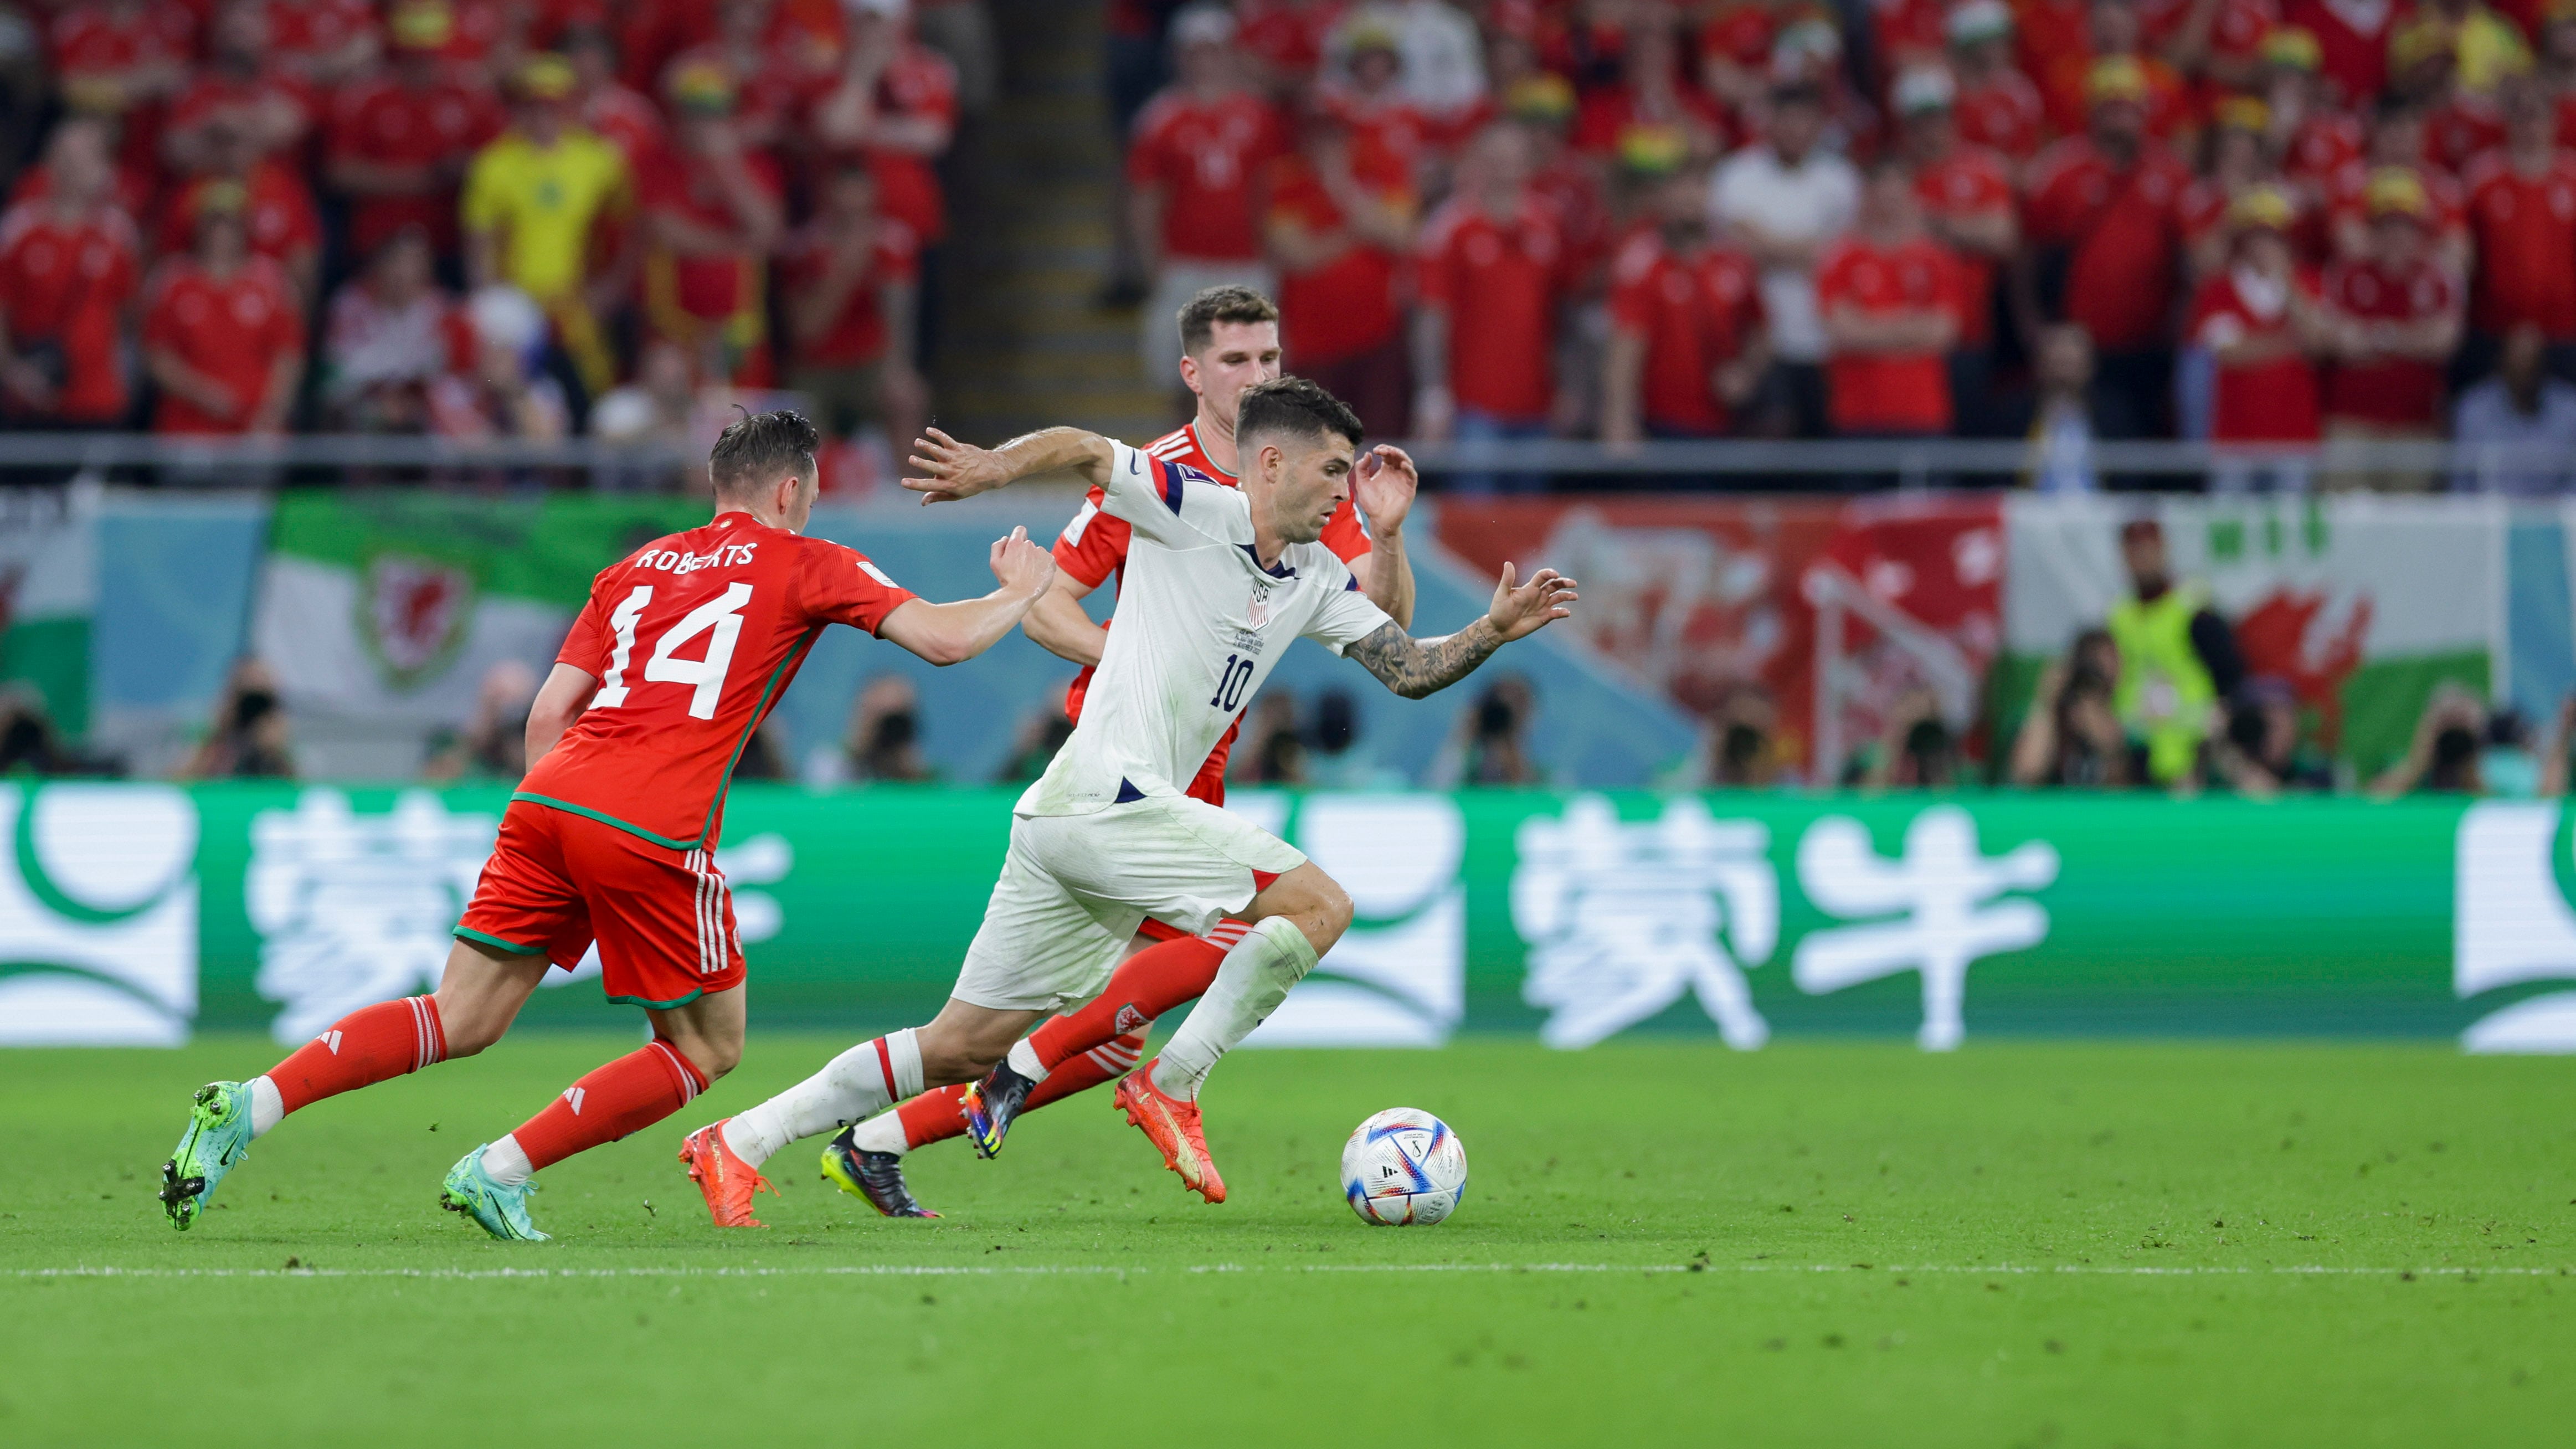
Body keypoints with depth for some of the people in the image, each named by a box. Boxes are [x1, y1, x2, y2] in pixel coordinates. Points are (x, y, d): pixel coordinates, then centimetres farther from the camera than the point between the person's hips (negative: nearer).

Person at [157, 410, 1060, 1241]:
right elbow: (945, 639, 6)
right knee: (708, 1048, 11)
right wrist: (1021, 594, 26)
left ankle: (250, 1105, -9)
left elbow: (550, 711, 19)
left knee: (460, 1022, 8)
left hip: (549, 798, 6)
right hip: (655, 830, -6)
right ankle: (501, 1173, 0)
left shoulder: (637, 567, 25)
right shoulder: (806, 566, 11)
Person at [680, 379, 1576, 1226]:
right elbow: (1085, 450, -5)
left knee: (965, 1047, 9)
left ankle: (738, 1143, 10)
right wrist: (995, 466, -22)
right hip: (1107, 799, -9)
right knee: (1318, 904, -12)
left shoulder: (1318, 581, 17)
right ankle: (1172, 1090, -10)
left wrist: (1495, 630, 4)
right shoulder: (1194, 510, -5)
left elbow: (1411, 670, 19)